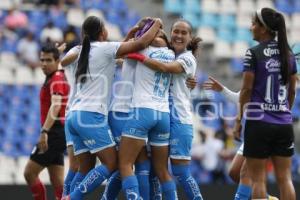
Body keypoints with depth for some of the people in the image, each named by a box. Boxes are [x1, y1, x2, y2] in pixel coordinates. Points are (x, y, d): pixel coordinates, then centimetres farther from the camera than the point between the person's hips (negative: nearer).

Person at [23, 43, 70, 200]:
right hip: (57, 133, 10)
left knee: (29, 173, -8)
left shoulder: (56, 79, -12)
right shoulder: (56, 78, 18)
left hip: (55, 133, -10)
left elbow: (55, 106, -26)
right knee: (57, 180, 7)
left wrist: (44, 131, -36)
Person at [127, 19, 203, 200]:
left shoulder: (187, 59, -5)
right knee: (155, 169, 4)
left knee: (181, 172, -8)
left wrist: (139, 57, -20)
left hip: (179, 120, -7)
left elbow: (165, 68, -22)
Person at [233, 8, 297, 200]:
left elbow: (247, 89, -7)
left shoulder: (254, 54, -8)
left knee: (258, 179, 1)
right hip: (284, 123, 5)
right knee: (284, 177, 6)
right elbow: (292, 90, 13)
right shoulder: (288, 53, 8)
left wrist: (239, 119, 1)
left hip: (258, 121, -5)